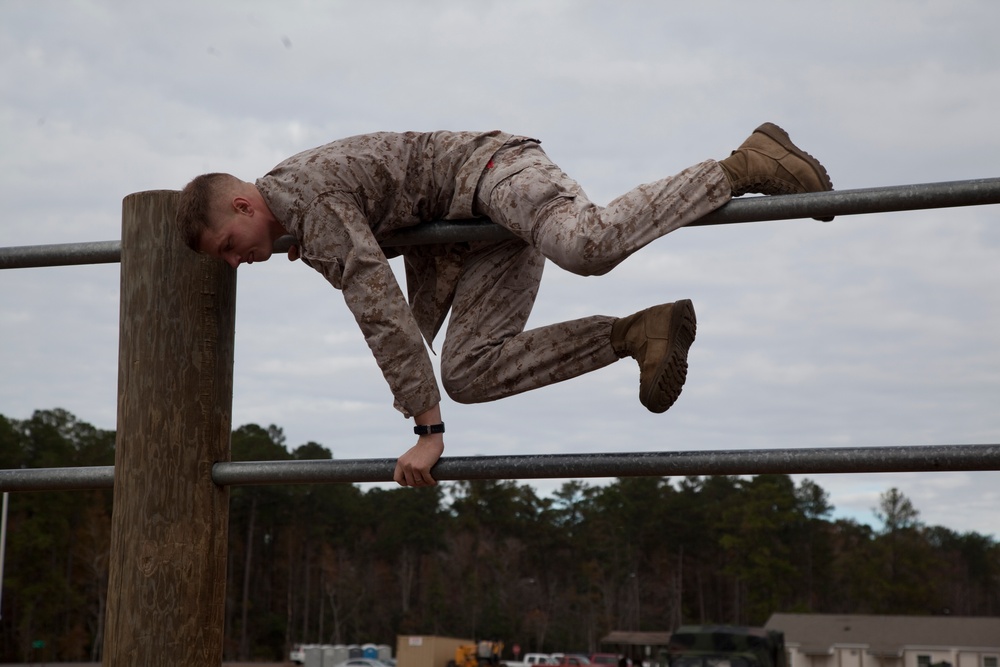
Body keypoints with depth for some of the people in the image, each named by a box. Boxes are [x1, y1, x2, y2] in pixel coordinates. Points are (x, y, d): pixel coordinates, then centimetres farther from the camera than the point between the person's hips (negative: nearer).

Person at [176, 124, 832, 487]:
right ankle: (639, 333, -5)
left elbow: (379, 307, -25)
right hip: (480, 237, 10)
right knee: (469, 375, -4)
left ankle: (744, 165, -25)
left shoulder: (307, 201, -17)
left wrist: (428, 427, -23)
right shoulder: (295, 231, 16)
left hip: (491, 167, -10)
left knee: (590, 244, -40)